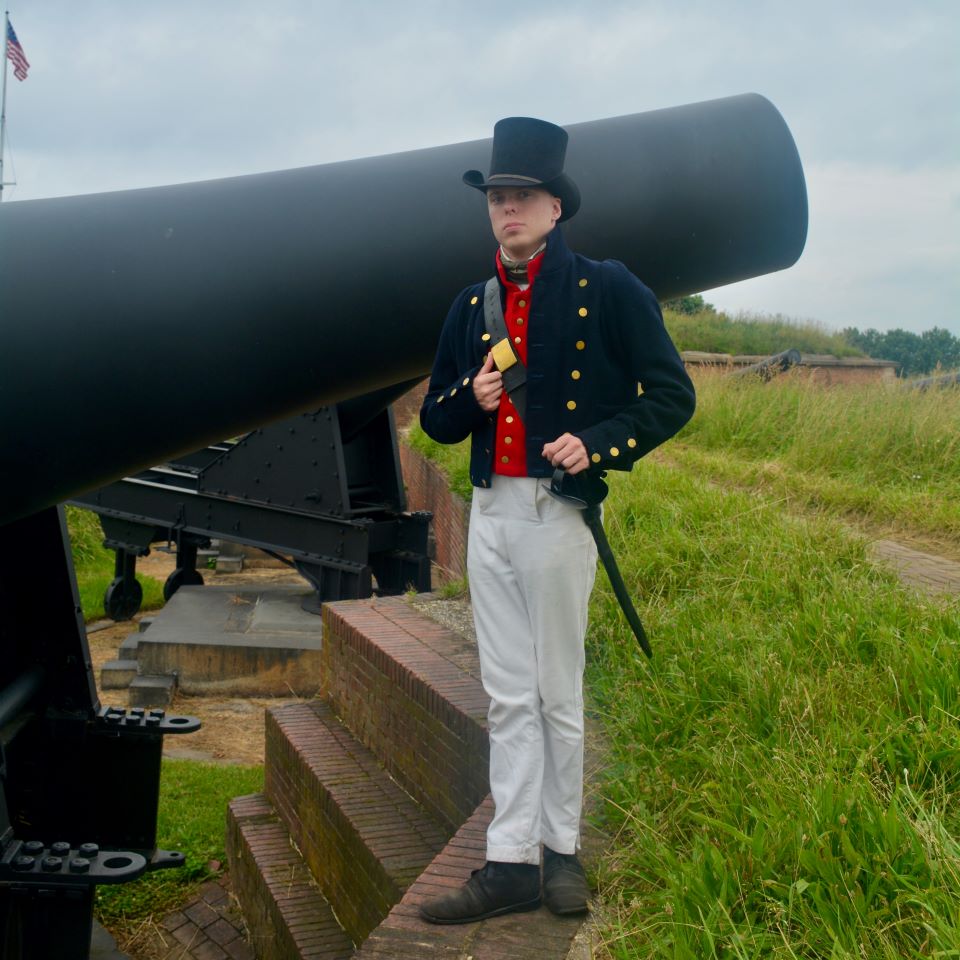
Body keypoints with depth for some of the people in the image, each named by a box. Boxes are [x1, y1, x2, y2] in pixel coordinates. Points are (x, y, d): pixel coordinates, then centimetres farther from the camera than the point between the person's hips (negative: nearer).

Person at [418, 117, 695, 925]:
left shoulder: (607, 290, -2)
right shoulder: (473, 305, 13)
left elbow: (672, 395, -3)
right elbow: (435, 418, 18)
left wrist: (596, 444, -16)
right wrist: (470, 397, -4)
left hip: (557, 512, -5)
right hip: (489, 512, 5)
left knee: (558, 694, 4)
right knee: (508, 697, 7)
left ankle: (561, 849, 21)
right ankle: (511, 863, 13)